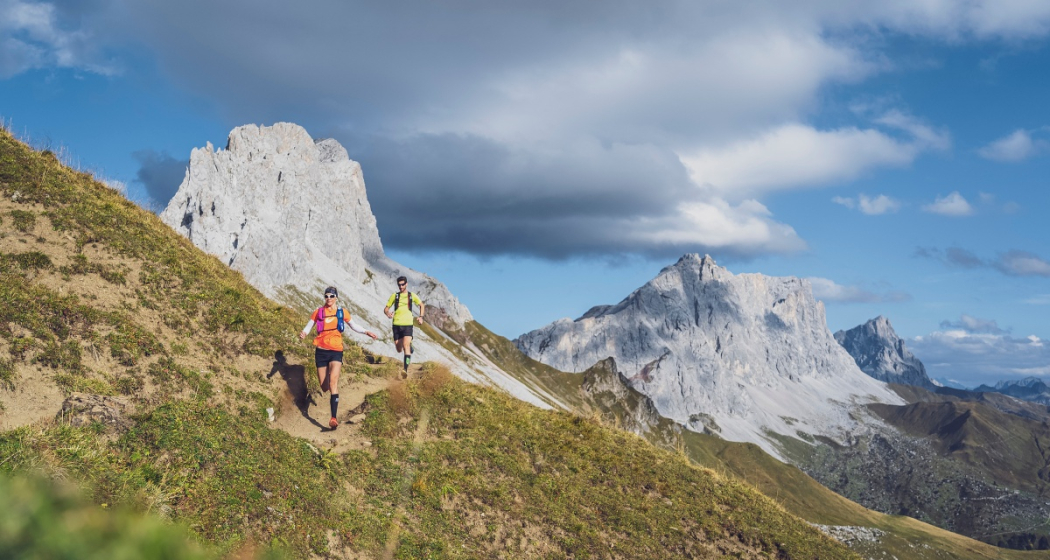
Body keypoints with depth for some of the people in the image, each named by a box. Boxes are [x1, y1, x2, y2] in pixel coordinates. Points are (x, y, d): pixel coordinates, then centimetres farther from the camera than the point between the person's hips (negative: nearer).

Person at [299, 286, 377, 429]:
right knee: (324, 387, 4)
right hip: (321, 351, 1)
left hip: (336, 351, -1)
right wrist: (304, 333, -18)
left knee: (333, 382, -21)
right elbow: (309, 325, 3)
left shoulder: (342, 312, 6)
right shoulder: (319, 312, 5)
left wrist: (366, 332, 3)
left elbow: (353, 326, 17)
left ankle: (334, 418, -28)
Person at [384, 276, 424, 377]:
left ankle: (406, 370, -24)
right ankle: (409, 347, 45)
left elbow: (421, 305, 21)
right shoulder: (395, 296, 7)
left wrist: (421, 317, 5)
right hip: (397, 324, 2)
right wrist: (388, 313, -14)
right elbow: (386, 308, 10)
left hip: (408, 324, -2)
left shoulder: (412, 296, 7)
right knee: (399, 349, 7)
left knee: (406, 345, -21)